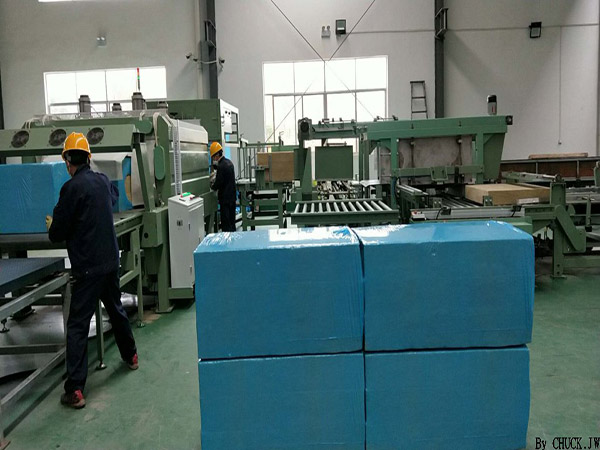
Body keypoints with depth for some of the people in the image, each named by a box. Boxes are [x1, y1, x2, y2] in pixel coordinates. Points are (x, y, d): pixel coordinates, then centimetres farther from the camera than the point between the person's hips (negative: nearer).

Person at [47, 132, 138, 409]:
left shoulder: (72, 188, -16)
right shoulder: (103, 181, 5)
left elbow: (58, 233, -13)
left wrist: (51, 227, 11)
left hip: (88, 267, -7)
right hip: (111, 260, 7)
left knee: (77, 325, -3)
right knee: (115, 308, 25)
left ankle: (74, 391, -2)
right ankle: (130, 355, 43)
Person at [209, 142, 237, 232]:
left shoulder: (221, 166, -20)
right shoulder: (229, 162, 8)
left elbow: (218, 184, -17)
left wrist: (212, 185, 2)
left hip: (225, 198, -9)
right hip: (232, 196, 9)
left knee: (226, 224, -4)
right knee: (232, 221, 17)